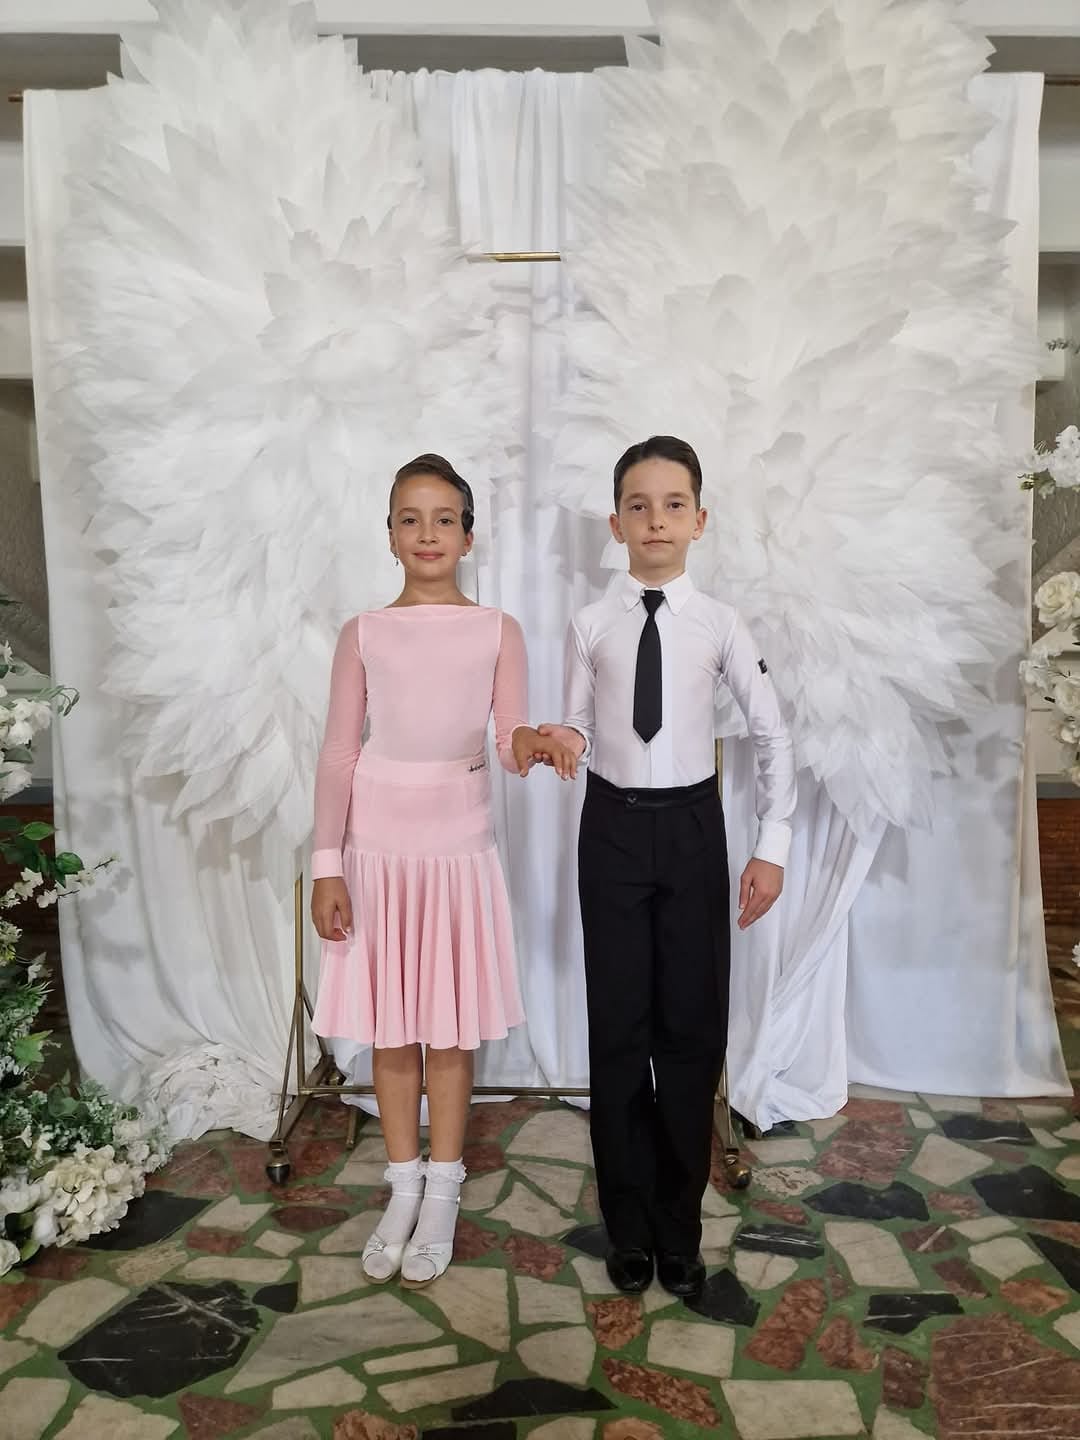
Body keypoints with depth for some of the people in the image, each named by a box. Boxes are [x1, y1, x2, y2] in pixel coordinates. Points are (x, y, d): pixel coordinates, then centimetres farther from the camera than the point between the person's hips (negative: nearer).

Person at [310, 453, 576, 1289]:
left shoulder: (498, 631, 1)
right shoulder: (364, 634, 2)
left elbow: (511, 738, -6)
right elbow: (339, 756, 1)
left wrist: (531, 742, -30)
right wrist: (327, 865, -3)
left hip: (458, 847, -1)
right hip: (377, 849, 1)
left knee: (449, 1028, 8)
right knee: (390, 1029, 10)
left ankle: (443, 1195, 26)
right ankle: (403, 1190, 28)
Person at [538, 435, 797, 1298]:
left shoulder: (720, 625, -2)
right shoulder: (592, 626, -1)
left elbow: (774, 736, 2)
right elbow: (582, 734, 4)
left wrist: (772, 847, -3)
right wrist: (562, 743, -19)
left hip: (692, 826, 0)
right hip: (614, 829, 0)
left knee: (694, 1025, 7)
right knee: (619, 1025, 8)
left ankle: (679, 1227, 27)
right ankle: (629, 1226, 27)